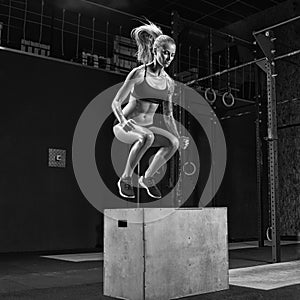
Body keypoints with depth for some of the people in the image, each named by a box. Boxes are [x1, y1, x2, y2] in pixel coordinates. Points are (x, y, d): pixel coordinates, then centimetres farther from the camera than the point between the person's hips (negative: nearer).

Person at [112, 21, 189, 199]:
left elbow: (168, 115, 12)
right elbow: (115, 103, -13)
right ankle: (126, 179, -18)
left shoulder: (168, 82, 4)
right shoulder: (138, 74, -13)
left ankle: (147, 178, 1)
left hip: (146, 127, 6)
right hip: (125, 126, -5)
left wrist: (178, 138, 0)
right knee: (147, 137, -37)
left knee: (173, 143, -21)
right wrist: (123, 121, -32)